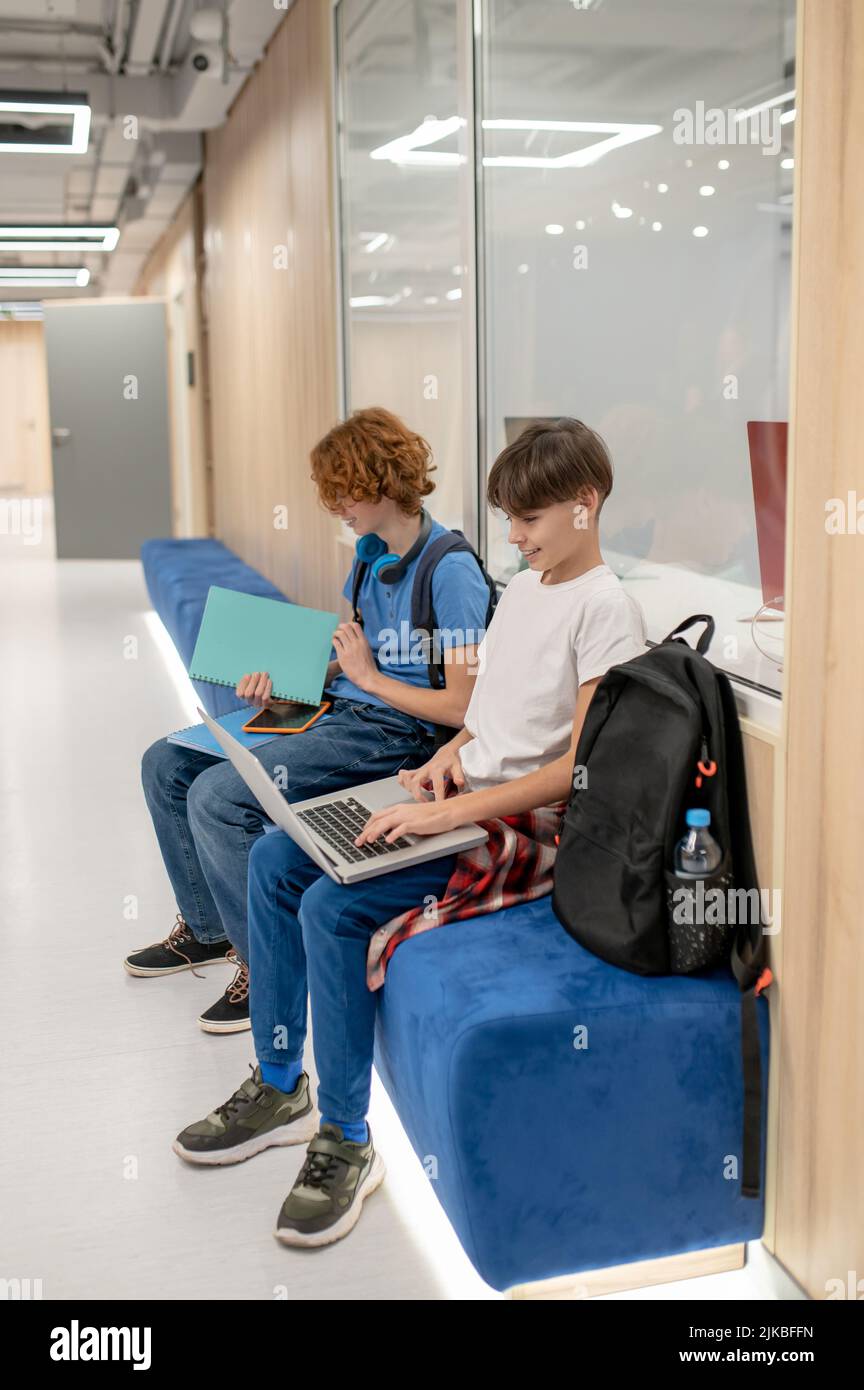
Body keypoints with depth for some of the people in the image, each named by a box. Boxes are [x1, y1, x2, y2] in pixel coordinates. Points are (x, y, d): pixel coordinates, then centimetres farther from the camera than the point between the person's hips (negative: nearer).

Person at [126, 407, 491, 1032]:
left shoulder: (451, 571, -18)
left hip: (393, 733, -10)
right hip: (334, 709, 10)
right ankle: (208, 928, 20)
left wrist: (368, 676, -13)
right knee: (165, 764, 6)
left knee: (218, 795, -25)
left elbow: (463, 707, -21)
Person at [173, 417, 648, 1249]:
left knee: (333, 907, -24)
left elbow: (584, 765, -19)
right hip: (462, 796, 9)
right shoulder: (522, 587, 14)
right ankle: (278, 1088, 11)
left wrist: (457, 809, -23)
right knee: (273, 860, 1)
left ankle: (346, 1143, -9)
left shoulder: (605, 610, -14)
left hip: (527, 822, -9)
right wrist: (448, 756, 2)